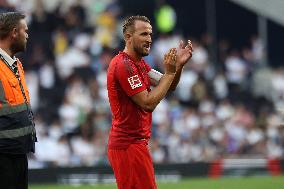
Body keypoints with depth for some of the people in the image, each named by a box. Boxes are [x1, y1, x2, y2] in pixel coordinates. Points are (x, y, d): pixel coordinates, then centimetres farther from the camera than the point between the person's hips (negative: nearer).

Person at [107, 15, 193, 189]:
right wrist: (170, 71, -14)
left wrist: (178, 65, -4)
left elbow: (168, 86, 14)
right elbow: (148, 103, -19)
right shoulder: (124, 65, -15)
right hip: (129, 146, -10)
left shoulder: (138, 63, 16)